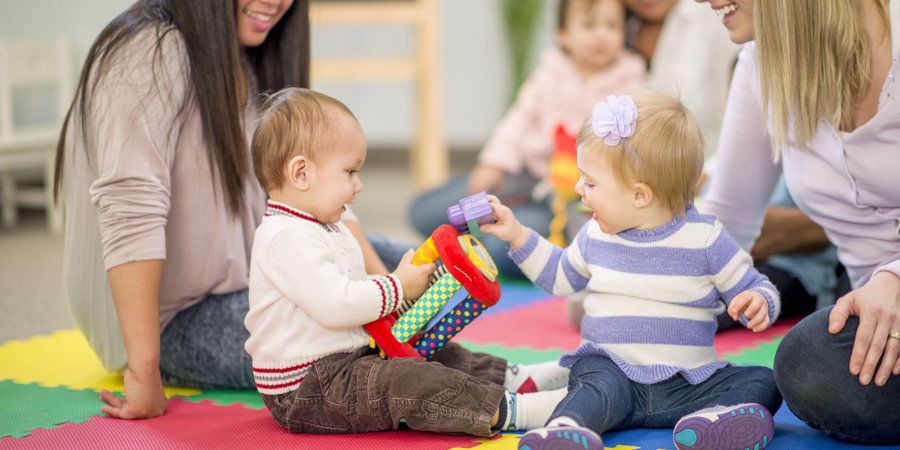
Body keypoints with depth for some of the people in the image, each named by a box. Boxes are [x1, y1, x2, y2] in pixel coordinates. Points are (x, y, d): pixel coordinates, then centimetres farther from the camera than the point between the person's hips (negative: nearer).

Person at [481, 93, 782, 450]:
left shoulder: (704, 237, -4)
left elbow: (753, 287, 3)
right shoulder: (596, 234, 9)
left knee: (763, 383, -21)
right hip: (610, 367, 1)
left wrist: (759, 304, -21)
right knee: (598, 387, -34)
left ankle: (711, 419, -47)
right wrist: (518, 235, 19)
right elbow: (561, 276, 28)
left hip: (688, 381, 0)